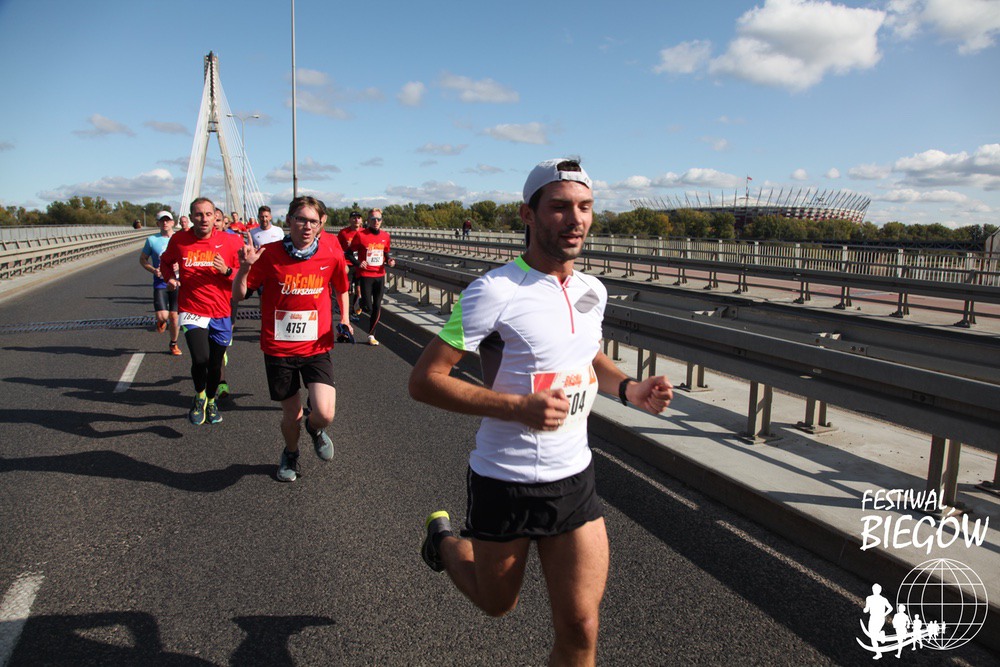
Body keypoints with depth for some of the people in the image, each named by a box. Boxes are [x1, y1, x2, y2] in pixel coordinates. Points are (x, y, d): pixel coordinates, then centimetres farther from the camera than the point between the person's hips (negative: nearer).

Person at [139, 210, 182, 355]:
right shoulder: (152, 240, 2)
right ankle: (162, 321, 26)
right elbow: (142, 259, 9)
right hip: (160, 283, -1)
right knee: (162, 316, -13)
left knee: (174, 316, 3)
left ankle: (173, 344, 24)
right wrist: (153, 270, -9)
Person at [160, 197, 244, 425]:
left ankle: (211, 401, 41)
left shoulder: (230, 242, -4)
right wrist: (170, 278, 1)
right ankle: (199, 396, 12)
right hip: (192, 311, -1)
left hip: (221, 314, 1)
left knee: (215, 365, 11)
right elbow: (165, 261, 20)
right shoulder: (179, 240, -1)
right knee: (200, 359, -20)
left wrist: (227, 271, -18)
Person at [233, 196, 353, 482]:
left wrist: (344, 318, 2)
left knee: (324, 413, -17)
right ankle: (290, 454, 45)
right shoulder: (269, 254, -8)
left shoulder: (332, 254, -5)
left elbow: (341, 288, 15)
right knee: (292, 416, 10)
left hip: (316, 348, 0)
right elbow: (238, 295, -3)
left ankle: (315, 427, 23)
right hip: (278, 349, 0)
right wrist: (245, 267, -20)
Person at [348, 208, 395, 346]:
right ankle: (361, 301, 30)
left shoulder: (385, 235, 7)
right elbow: (350, 253, -2)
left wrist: (389, 260, 0)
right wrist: (357, 263, -20)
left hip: (380, 275, 4)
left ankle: (371, 335, 17)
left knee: (377, 307, 5)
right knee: (367, 307, -8)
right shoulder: (360, 235, -8)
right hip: (365, 275, -4)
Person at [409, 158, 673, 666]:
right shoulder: (495, 291, -19)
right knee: (498, 604, 20)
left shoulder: (593, 291, 3)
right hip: (504, 483, -4)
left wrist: (629, 388, 2)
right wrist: (518, 406, -29)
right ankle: (444, 540, 51)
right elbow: (423, 380, -19)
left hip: (575, 480, 5)